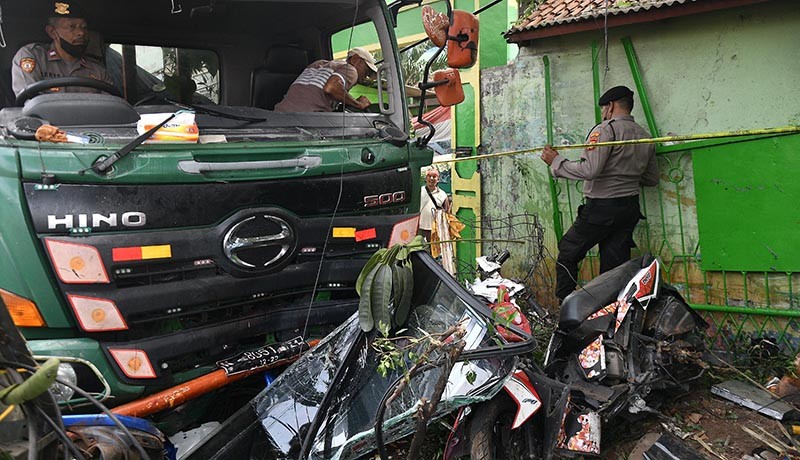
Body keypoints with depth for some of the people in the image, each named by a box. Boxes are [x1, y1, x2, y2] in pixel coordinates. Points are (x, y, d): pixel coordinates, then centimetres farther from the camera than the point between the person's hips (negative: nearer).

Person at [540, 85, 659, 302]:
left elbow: (590, 170, -21)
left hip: (602, 208, -7)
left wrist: (556, 161, -11)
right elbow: (652, 179, 19)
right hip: (630, 208, 8)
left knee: (567, 255, 3)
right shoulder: (645, 137, 14)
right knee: (615, 266, 9)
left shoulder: (606, 129, -11)